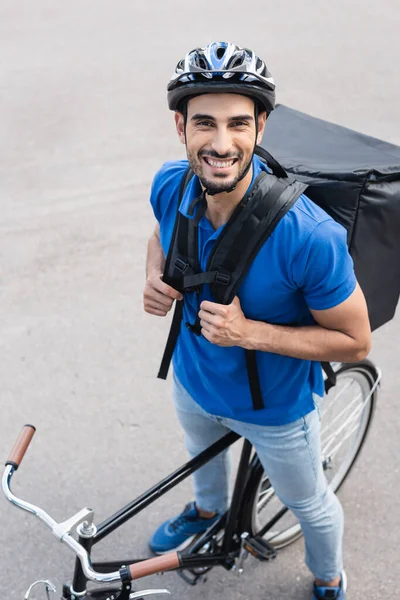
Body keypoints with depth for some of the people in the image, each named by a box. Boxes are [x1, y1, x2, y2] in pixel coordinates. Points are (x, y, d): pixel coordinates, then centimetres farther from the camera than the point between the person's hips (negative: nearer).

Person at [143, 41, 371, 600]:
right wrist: (155, 275, -18)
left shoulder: (309, 236, -39)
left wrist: (250, 332, -36)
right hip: (193, 378, 5)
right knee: (203, 452, 36)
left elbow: (355, 342, -26)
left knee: (309, 505, 23)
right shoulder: (171, 185, -21)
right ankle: (208, 509, 72)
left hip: (275, 407, -4)